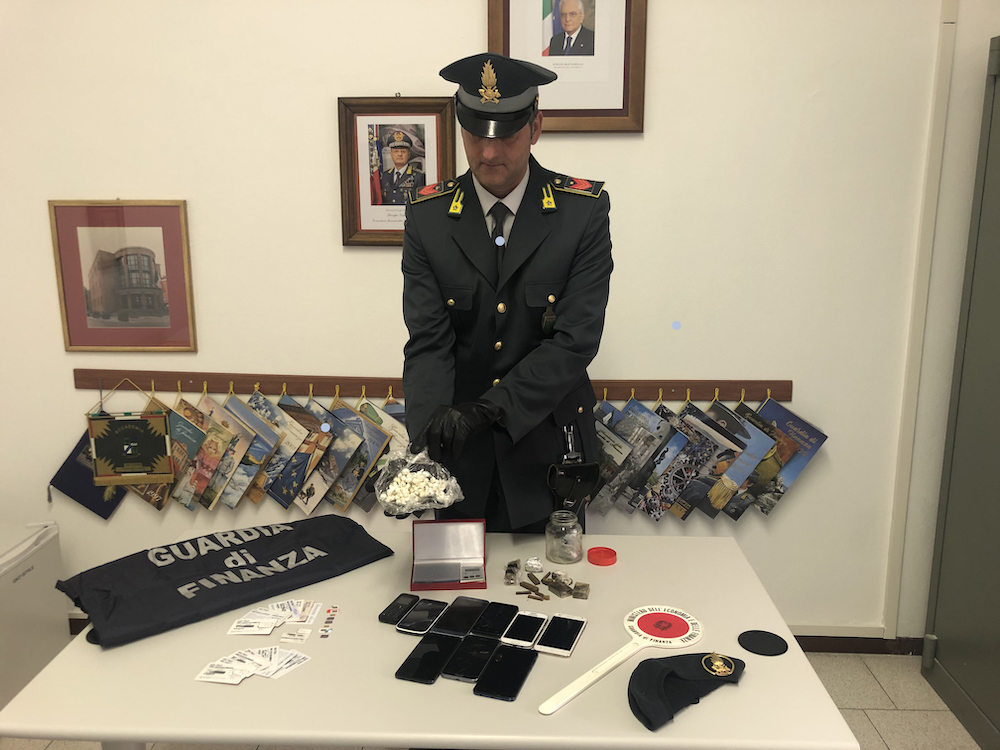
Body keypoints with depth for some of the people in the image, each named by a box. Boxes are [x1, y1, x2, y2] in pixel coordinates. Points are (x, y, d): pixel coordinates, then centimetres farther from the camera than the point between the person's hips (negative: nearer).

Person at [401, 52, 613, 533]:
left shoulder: (584, 210, -9)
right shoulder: (428, 216, -4)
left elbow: (576, 340, -16)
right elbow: (428, 343, -9)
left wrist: (487, 409, -26)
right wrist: (430, 430, -26)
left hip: (547, 451, -1)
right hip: (460, 458, 2)